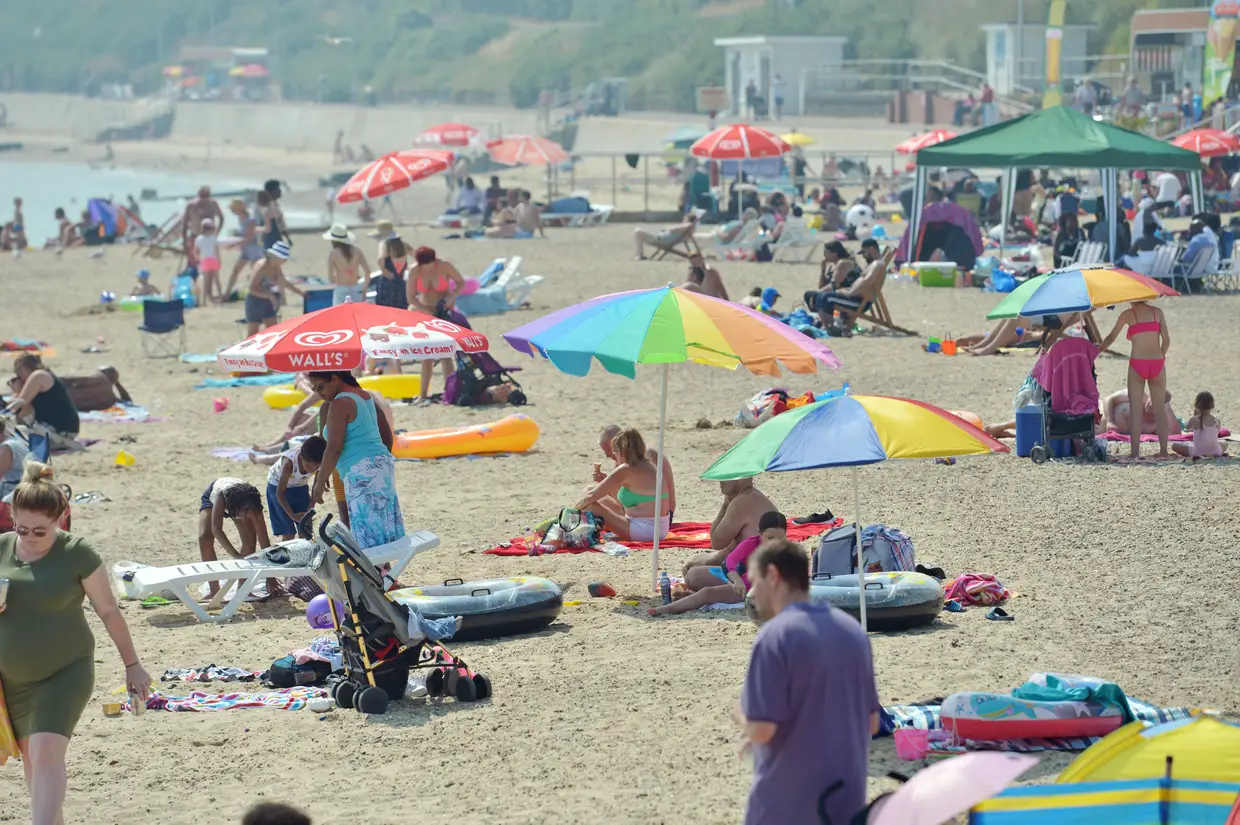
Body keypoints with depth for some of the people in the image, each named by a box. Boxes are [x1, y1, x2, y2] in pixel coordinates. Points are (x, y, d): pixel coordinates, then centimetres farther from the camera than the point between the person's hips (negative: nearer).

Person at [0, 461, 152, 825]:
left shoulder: (77, 554, -12)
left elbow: (109, 611, -4)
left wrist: (132, 665, 1)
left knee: (46, 751, -18)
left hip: (65, 672, -5)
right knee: (30, 755, 14)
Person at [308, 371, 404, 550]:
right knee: (384, 534, 9)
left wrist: (319, 483, -10)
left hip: (362, 473, -9)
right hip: (383, 465, 9)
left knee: (369, 541, -10)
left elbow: (334, 449, -16)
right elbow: (387, 436, 22)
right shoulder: (367, 396, 16)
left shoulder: (340, 404, -11)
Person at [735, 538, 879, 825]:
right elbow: (871, 722, 15)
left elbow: (761, 729, -18)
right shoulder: (853, 631, 9)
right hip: (846, 800, 6)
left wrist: (739, 715, 3)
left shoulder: (775, 636, -14)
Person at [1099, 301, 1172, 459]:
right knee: (1160, 409, 11)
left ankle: (1135, 452, -2)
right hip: (1157, 363, 2)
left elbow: (1111, 337, 8)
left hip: (1137, 364, -2)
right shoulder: (1157, 312, 6)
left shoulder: (1127, 314, 2)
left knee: (1135, 411, 3)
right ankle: (1163, 450, 10)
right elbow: (1166, 339, 2)